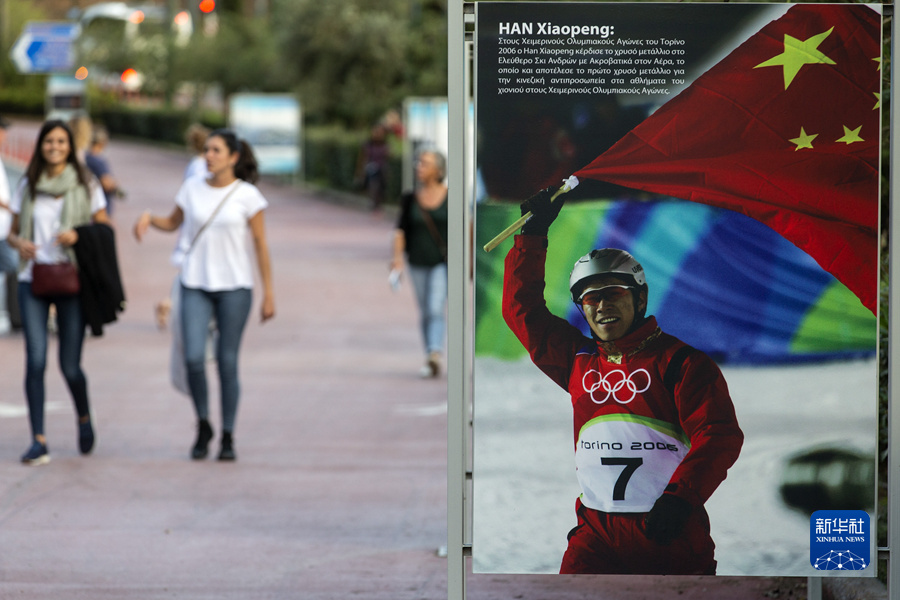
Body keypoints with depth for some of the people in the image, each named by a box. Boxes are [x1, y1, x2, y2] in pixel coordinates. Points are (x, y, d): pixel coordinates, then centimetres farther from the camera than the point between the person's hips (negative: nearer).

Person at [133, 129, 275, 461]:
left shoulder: (247, 195, -2)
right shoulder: (192, 188, 5)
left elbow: (261, 244, 1)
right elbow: (173, 223, 20)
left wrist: (268, 293, -2)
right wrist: (149, 218, -2)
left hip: (234, 286, -2)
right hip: (195, 284, 2)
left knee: (227, 362, -1)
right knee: (193, 357, -11)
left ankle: (228, 436, 11)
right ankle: (203, 425, 11)